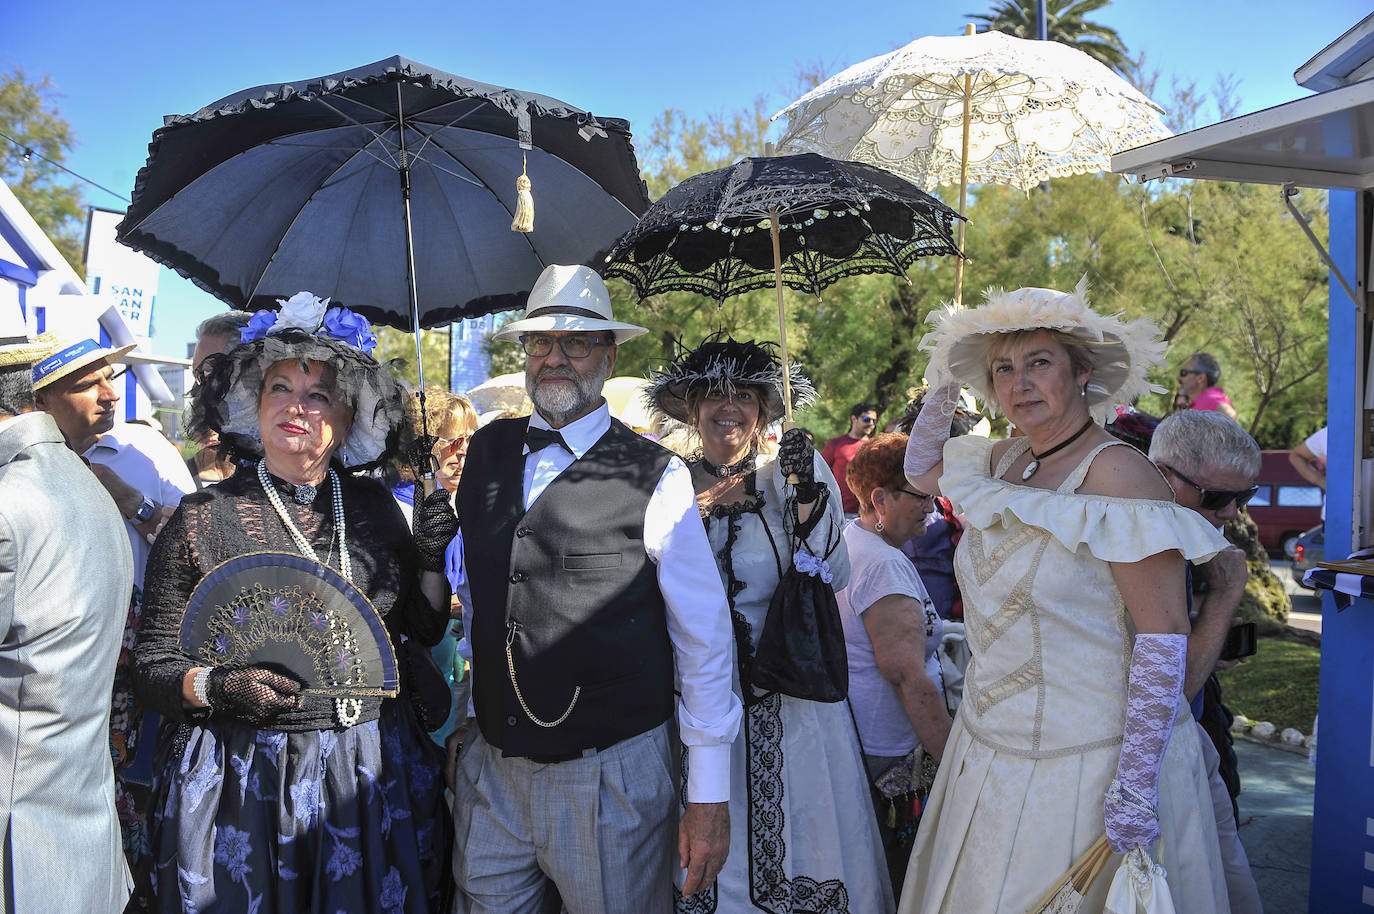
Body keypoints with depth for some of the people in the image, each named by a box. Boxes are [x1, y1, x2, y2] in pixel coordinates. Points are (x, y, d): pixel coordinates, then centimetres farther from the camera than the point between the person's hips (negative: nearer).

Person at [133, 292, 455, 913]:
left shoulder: (373, 506, 3)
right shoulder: (203, 519, -6)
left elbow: (426, 630, 8)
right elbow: (153, 667, -3)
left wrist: (432, 555, -7)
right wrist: (217, 686, -22)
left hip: (374, 771, 3)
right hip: (243, 779, -3)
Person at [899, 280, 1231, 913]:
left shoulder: (1116, 473, -18)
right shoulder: (1003, 462, 4)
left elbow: (1163, 635, -20)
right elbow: (919, 470, 25)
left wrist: (1136, 786, -22)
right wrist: (946, 388, 12)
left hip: (1085, 763, -7)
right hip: (986, 749, 7)